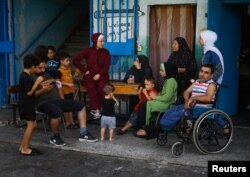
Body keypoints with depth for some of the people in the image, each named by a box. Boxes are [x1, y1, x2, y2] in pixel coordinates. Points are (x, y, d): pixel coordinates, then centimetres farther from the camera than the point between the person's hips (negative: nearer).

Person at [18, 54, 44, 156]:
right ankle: (25, 149, 0)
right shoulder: (26, 77, -19)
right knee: (31, 125, -6)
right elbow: (29, 92, -22)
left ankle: (23, 146, 19)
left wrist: (38, 84, 20)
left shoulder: (24, 75, 13)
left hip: (27, 104, 10)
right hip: (26, 105, -10)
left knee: (33, 125, 14)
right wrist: (37, 82, -17)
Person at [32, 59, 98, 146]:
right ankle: (55, 137, -15)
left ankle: (83, 133, 2)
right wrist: (43, 90, -22)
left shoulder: (46, 75, 22)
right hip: (43, 103, -8)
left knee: (80, 105, 2)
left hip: (56, 100, 9)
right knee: (57, 112, -41)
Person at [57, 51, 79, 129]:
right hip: (64, 91, -8)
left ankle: (72, 122, 24)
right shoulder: (60, 71, -16)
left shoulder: (69, 69, 9)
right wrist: (67, 84, -22)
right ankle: (68, 123, 13)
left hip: (71, 90, 8)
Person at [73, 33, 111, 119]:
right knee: (91, 87, -36)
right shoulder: (88, 50, 2)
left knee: (101, 86, -35)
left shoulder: (105, 52, 4)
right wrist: (84, 70, -5)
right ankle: (95, 109, -36)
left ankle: (97, 108, -27)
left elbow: (106, 67, -1)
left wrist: (99, 75, -16)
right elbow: (75, 60, 0)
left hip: (101, 75, 1)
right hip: (90, 75, -1)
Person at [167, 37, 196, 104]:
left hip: (184, 82, -5)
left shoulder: (188, 55, -5)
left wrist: (181, 70, -19)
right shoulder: (173, 55, 13)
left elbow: (193, 68, -10)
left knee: (181, 101, -12)